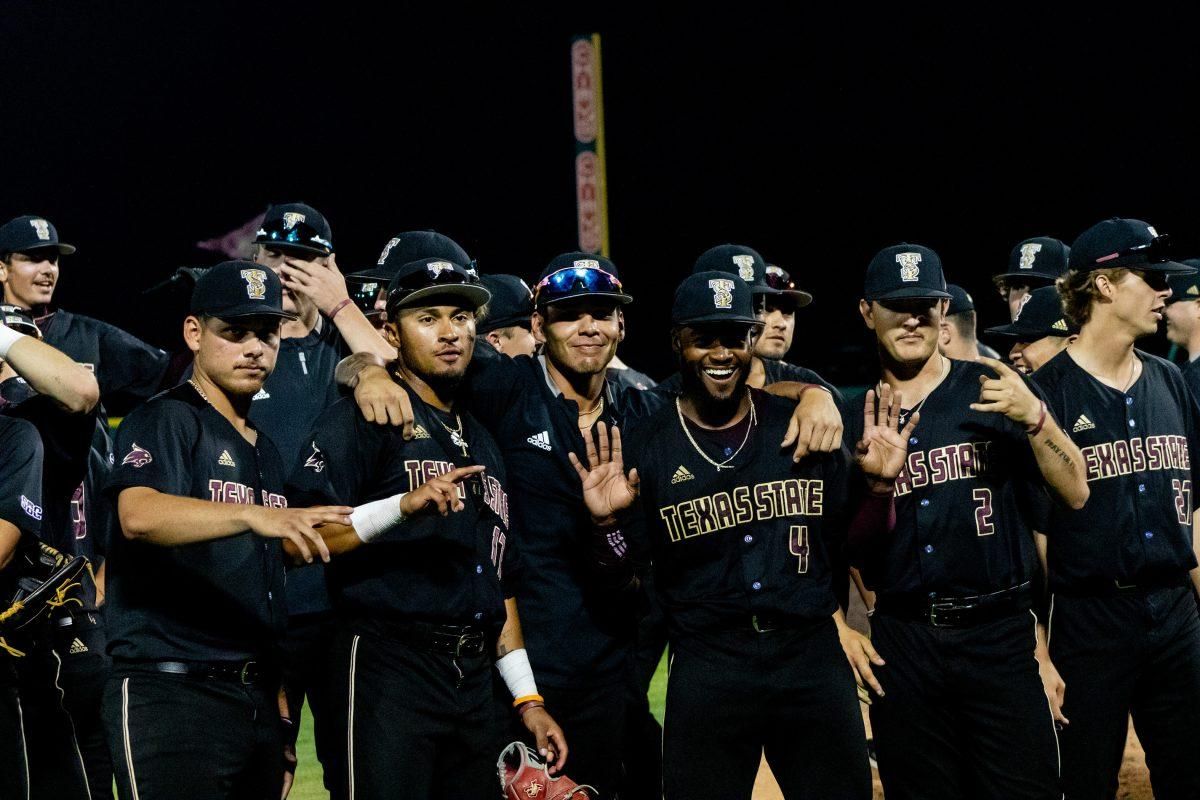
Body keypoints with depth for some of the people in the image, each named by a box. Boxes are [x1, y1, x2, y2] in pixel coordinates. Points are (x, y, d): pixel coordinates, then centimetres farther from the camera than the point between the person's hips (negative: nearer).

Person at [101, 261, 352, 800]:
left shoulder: (266, 450, 22)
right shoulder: (164, 421, -2)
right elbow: (139, 515, -24)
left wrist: (281, 713, 16)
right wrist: (254, 515, -39)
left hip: (258, 697, 8)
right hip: (171, 692, -8)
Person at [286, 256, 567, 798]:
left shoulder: (480, 442, 20)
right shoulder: (365, 418, -4)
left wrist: (528, 699, 18)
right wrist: (404, 505, -29)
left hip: (474, 679, 8)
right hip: (390, 669, -7)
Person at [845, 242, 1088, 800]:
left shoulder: (990, 391, 2)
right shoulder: (854, 415, 7)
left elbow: (1075, 494, -5)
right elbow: (853, 550, 6)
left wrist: (1035, 417, -19)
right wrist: (879, 485, -13)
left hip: (999, 635, -2)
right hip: (902, 644, 2)